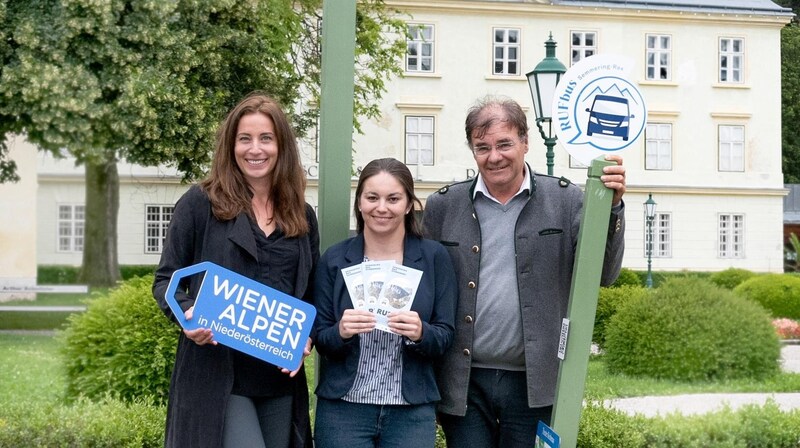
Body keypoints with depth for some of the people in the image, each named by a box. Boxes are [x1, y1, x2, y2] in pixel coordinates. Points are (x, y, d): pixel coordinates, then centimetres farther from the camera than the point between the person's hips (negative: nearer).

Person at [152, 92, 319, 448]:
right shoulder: (200, 204, -2)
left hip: (280, 378, 5)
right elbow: (166, 279, 0)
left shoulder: (302, 216, 11)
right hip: (217, 374, -5)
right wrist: (187, 315, -20)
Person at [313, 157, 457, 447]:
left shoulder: (434, 257, 1)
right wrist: (341, 332, -19)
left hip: (412, 412, 0)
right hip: (343, 409, 0)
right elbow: (320, 339, 2)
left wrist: (420, 333, -21)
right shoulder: (334, 259, 2)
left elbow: (445, 336, 0)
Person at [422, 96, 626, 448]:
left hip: (534, 384, -1)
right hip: (464, 384, 1)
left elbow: (603, 274, -4)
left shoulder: (565, 200, 2)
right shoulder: (443, 206, 5)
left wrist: (611, 206, -19)